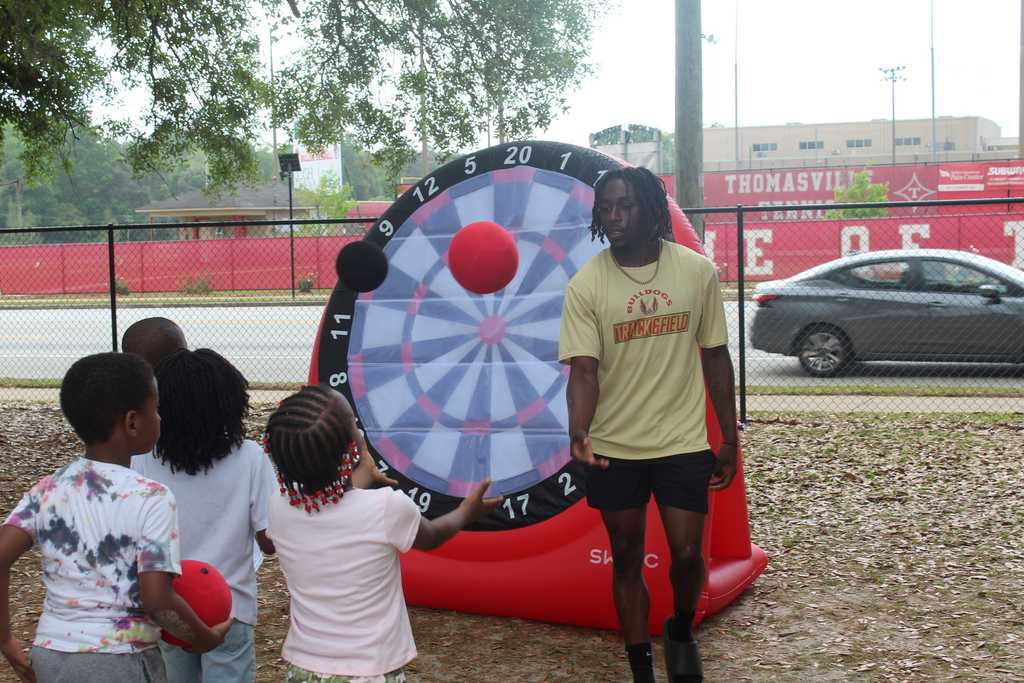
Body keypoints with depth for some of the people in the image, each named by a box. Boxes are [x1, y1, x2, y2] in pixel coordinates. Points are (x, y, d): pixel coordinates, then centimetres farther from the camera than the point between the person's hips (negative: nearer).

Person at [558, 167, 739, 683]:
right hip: (614, 448, 0)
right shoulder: (585, 285, -9)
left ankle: (681, 632, 33)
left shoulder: (697, 271, -4)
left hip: (683, 441, 0)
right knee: (627, 559, 10)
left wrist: (729, 438, 5)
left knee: (686, 554, -1)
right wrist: (578, 433, -33)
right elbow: (584, 369, -15)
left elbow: (715, 356, 3)